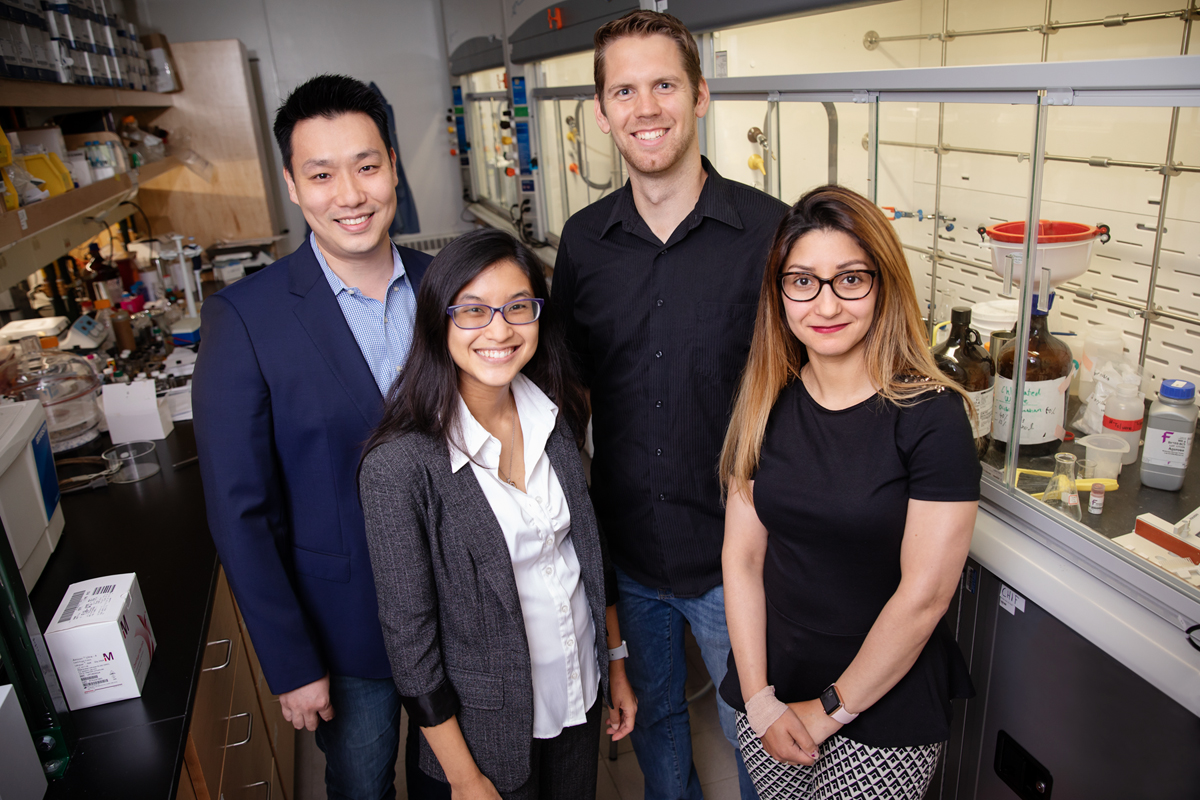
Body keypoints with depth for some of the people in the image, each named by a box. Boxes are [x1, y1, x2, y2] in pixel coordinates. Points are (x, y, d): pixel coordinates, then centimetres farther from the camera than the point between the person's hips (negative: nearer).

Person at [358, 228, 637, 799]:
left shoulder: (555, 415, -6)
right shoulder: (400, 463, -24)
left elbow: (590, 551, 4)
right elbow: (407, 630, -17)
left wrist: (617, 664, 9)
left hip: (581, 691, 5)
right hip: (489, 720, -5)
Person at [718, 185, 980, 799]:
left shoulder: (933, 415, -17)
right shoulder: (766, 407, -4)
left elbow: (924, 594, -17)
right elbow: (741, 556, -3)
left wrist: (830, 710, -10)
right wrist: (758, 697, -8)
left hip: (886, 709, -3)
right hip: (768, 688, 4)